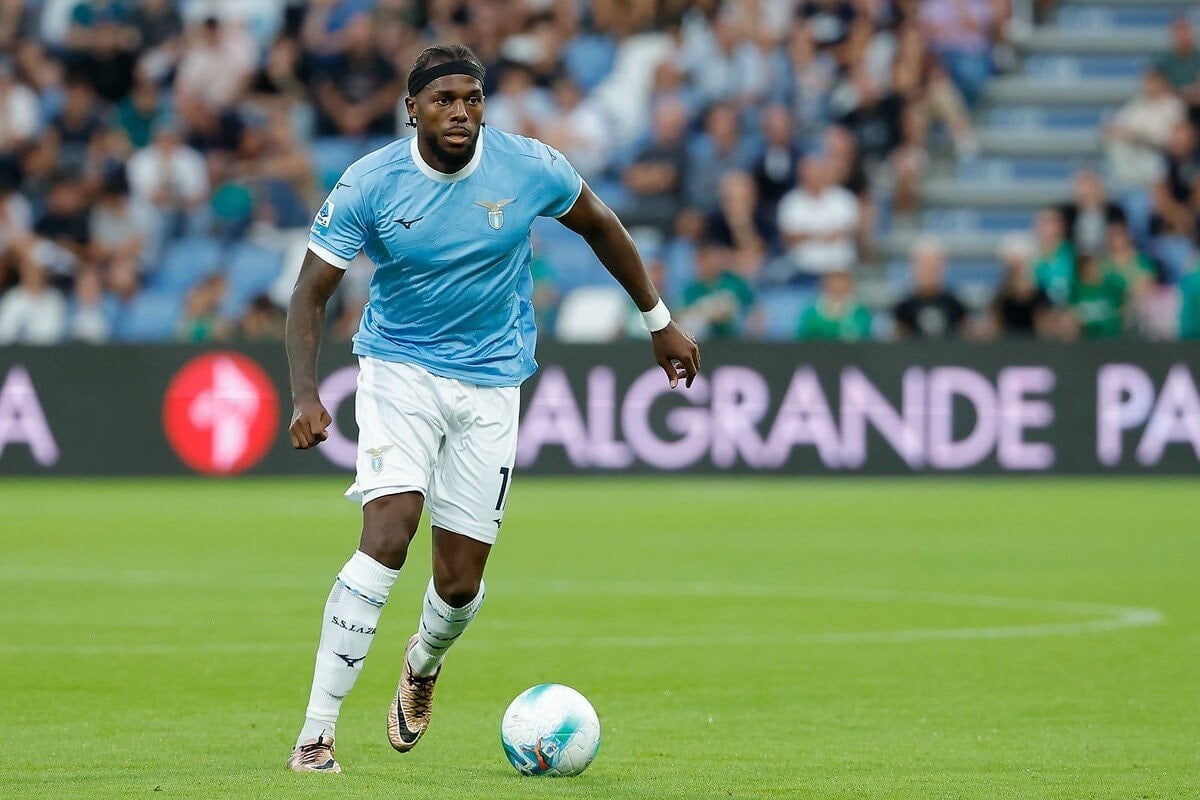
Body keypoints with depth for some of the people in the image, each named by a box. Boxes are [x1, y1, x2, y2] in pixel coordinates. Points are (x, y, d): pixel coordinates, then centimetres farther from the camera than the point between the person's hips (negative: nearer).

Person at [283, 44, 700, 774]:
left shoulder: (529, 168, -10)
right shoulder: (369, 184, -14)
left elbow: (599, 225, 9)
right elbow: (312, 292, -10)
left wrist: (660, 321, 15)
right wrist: (306, 394, -24)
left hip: (490, 383, 2)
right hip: (399, 368, -2)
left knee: (461, 581, 2)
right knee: (386, 541, -23)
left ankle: (424, 667, 41)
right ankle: (316, 734, -19)